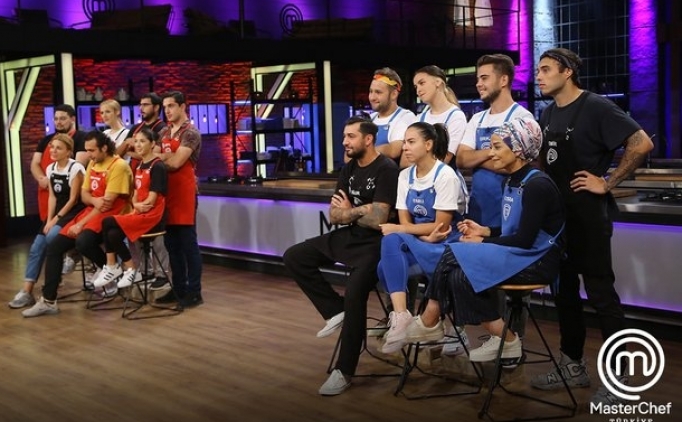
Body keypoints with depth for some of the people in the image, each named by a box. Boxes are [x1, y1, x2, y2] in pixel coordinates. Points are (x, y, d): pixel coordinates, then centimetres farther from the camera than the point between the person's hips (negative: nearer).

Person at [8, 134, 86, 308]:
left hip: (73, 212, -7)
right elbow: (52, 197, 10)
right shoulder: (50, 169, 9)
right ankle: (26, 292, -6)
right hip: (58, 212, 7)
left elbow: (73, 199, -13)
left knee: (51, 236, -32)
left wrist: (56, 219, -14)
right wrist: (49, 219, -3)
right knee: (36, 247, -7)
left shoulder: (75, 168, -13)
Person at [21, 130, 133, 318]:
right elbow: (84, 195, 11)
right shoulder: (92, 164, 13)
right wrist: (95, 200, -15)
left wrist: (81, 224, -18)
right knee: (54, 246, -4)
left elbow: (108, 203, -19)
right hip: (91, 212, 8)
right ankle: (48, 301, 2)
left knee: (83, 242, -35)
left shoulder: (118, 166, -15)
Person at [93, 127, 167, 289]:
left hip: (152, 216, -7)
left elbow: (152, 199, -15)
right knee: (113, 234, -18)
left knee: (108, 222, -18)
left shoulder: (157, 167, -10)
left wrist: (139, 207, -2)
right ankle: (128, 268, -4)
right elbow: (136, 194, 14)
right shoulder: (139, 166, 16)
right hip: (138, 214, 7)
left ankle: (118, 267, -2)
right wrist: (135, 205, -7)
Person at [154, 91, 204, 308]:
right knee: (172, 243, 11)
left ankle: (194, 292, 3)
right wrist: (164, 157, -5)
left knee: (188, 243, -3)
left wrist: (158, 156, -5)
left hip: (183, 192, -8)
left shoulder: (191, 133, -9)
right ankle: (178, 288, 20)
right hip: (166, 192, 8)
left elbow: (176, 162, -17)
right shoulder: (164, 132, 15)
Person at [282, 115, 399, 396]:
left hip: (374, 243, -9)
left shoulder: (386, 170, -14)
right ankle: (336, 311, 1)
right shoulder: (349, 169, 10)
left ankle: (344, 371, -15)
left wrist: (349, 211, -2)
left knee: (354, 293, -28)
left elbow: (378, 219, -21)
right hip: (348, 237, 9)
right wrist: (361, 212, -12)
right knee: (294, 257, 4)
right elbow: (334, 216, 8)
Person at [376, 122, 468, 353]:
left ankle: (401, 316, -31)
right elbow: (405, 222, 3)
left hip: (445, 246, -5)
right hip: (418, 244, 5)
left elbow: (441, 227, -16)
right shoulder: (405, 176, 6)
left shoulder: (446, 176, -14)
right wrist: (426, 235, -18)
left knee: (392, 240, -31)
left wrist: (398, 230, -18)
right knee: (385, 268, -27)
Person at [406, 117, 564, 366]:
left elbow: (525, 239, -20)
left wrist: (483, 242, -11)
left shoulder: (537, 185, -16)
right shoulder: (512, 181, 13)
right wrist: (485, 231, 3)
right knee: (458, 272, -14)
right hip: (515, 255, 9)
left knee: (455, 256, -21)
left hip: (536, 260, -9)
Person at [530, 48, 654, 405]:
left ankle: (618, 376, 7)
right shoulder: (547, 114, 11)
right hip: (556, 212, 8)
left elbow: (642, 143, -20)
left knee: (600, 292, -3)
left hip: (588, 213, -8)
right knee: (564, 290, 13)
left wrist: (607, 182, -16)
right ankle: (573, 365, 24)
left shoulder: (596, 107, -12)